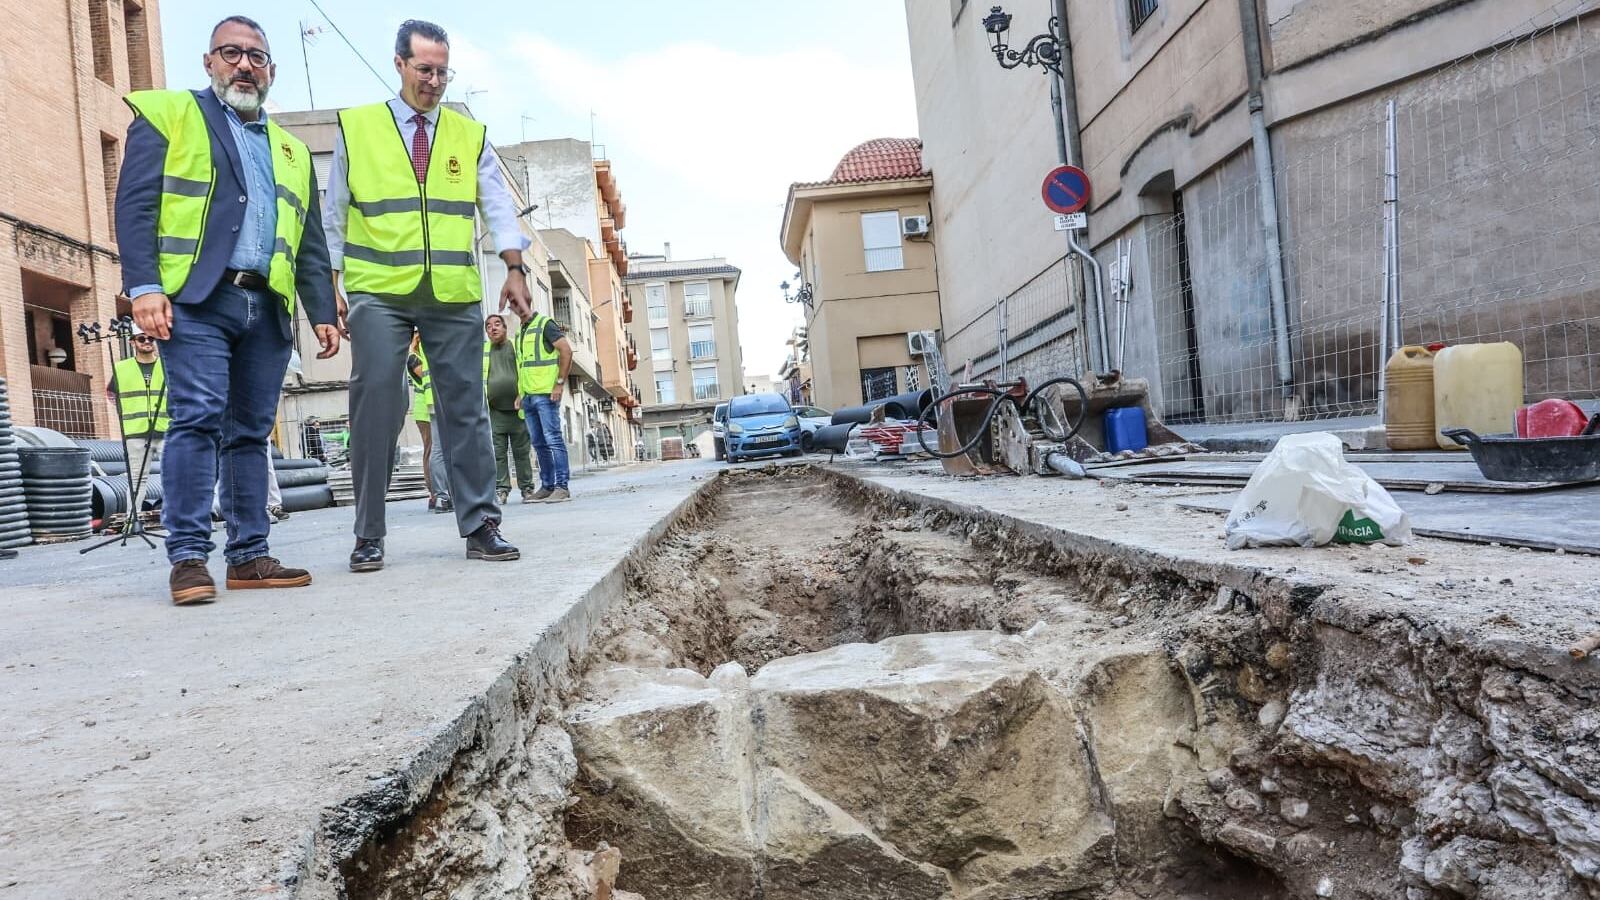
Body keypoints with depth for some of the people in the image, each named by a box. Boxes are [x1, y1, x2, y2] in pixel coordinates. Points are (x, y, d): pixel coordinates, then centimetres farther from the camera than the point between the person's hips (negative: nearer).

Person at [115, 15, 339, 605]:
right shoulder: (167, 116, 11)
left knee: (251, 430, 4)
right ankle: (188, 557, -9)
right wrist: (144, 285, -14)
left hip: (268, 310, 5)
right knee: (198, 419, -13)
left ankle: (248, 556, 8)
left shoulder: (291, 151, 25)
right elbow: (136, 204, -1)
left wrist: (322, 312, 10)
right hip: (197, 298, -4)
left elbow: (310, 245, 21)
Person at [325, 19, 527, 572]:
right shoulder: (356, 128, 9)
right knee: (374, 406, -5)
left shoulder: (469, 135, 12)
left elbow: (498, 207, 3)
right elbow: (333, 215, 9)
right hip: (378, 293, -1)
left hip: (455, 296, 1)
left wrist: (514, 268, -13)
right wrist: (329, 284, 1)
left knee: (464, 410, 3)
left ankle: (480, 527, 9)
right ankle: (369, 536, 5)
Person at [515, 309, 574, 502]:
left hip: (545, 393, -8)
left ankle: (561, 487, -10)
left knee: (553, 439, -10)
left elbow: (566, 350, -12)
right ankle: (547, 486, 15)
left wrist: (560, 383, -16)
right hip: (527, 396, 8)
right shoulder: (520, 332, 21)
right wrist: (520, 394, 16)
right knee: (538, 443, 9)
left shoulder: (545, 324, -3)